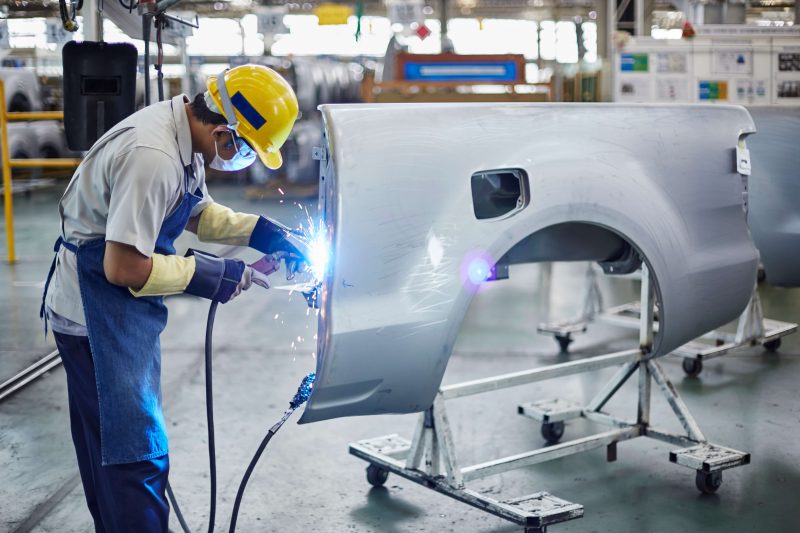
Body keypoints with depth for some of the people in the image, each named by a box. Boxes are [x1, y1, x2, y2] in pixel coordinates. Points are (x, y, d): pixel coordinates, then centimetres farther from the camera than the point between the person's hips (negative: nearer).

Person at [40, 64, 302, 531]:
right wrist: (211, 275, -18)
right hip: (97, 311, -10)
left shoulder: (183, 127, 0)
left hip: (119, 308, 10)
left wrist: (261, 233, 2)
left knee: (107, 445, 20)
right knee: (136, 450, -6)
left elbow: (197, 211, 15)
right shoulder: (153, 158, -30)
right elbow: (123, 268, -28)